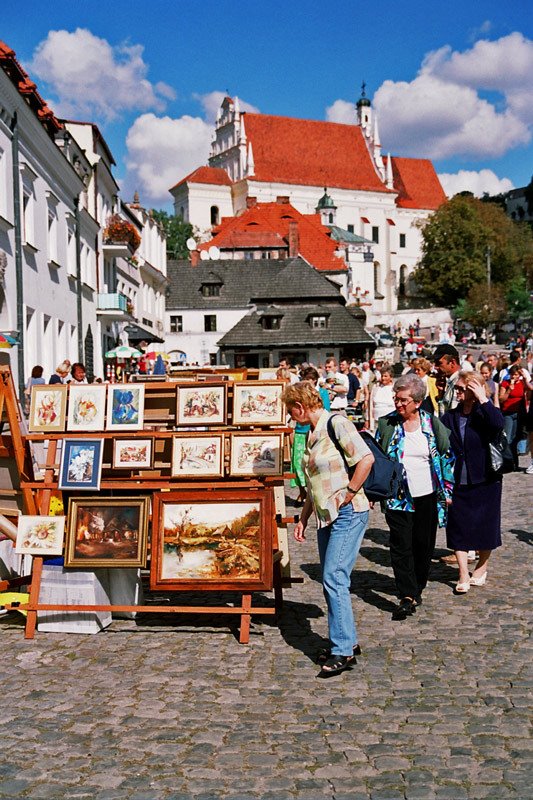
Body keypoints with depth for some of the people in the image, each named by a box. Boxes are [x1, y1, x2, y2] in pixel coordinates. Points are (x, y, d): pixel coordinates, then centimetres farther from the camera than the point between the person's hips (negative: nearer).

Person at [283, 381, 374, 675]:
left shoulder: (336, 423, -12)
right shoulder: (312, 433, 15)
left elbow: (366, 458, -21)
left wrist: (348, 494, -16)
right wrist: (303, 518, 19)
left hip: (348, 514, -9)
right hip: (326, 517, 9)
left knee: (334, 579, -11)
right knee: (331, 581, 11)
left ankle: (343, 650, -5)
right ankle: (348, 641, 21)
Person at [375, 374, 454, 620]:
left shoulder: (432, 423, 0)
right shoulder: (386, 424, -1)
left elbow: (447, 456, 6)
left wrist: (447, 489, 3)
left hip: (427, 496, 1)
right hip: (398, 497, -1)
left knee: (424, 545, 10)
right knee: (401, 546, -7)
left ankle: (417, 588, 28)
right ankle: (407, 597, -6)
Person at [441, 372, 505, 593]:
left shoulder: (486, 414, -8)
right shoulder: (450, 417, 3)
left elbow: (499, 424, -32)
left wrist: (482, 399, -28)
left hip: (484, 482, -3)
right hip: (457, 482, 3)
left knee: (485, 528, 10)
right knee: (458, 528, 2)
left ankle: (481, 568, 31)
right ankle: (463, 576, 9)